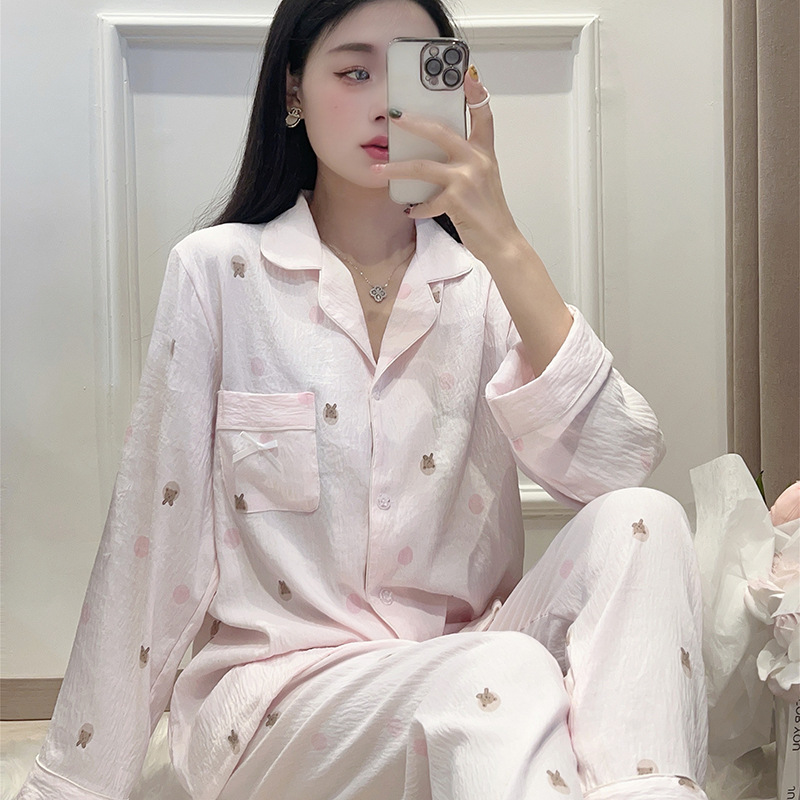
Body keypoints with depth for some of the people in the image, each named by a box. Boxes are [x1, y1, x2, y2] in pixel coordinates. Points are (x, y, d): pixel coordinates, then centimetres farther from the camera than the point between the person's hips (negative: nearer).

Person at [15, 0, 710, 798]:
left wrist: (502, 242, -21)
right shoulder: (218, 272, -1)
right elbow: (151, 549, -1)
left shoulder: (483, 279, 5)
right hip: (276, 693, -4)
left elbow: (618, 468, -12)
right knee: (503, 675, -34)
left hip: (465, 665, 4)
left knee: (643, 525, -22)